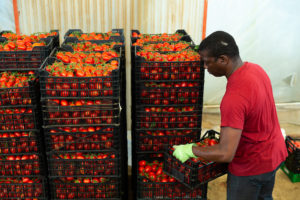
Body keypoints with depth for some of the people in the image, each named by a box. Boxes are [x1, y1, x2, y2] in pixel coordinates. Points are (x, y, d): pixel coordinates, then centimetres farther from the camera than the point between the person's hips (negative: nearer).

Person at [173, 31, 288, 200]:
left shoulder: (234, 98, -36)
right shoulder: (256, 69, -8)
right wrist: (227, 130, 13)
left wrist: (190, 150, -22)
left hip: (251, 165, -8)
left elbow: (225, 154, -35)